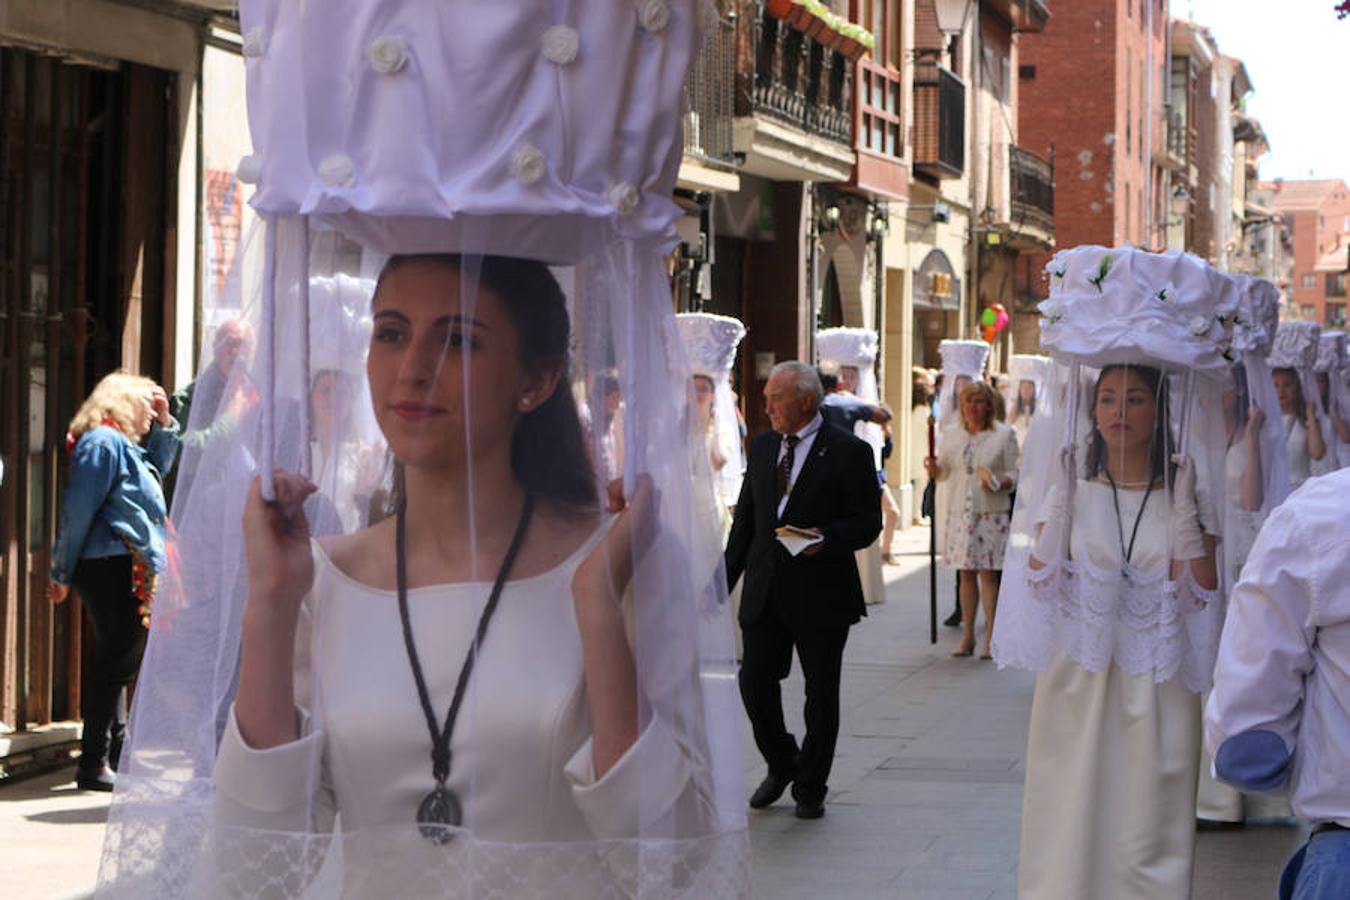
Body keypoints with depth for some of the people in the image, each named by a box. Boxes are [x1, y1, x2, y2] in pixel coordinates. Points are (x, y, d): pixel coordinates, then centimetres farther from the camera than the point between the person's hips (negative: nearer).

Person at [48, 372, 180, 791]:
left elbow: (159, 467, 39)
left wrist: (164, 423, 23)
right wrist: (62, 572, -15)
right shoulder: (102, 442, -12)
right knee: (115, 662, -9)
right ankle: (93, 764, -7)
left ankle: (117, 753, 26)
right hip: (112, 566, -11)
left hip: (130, 568, 11)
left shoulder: (125, 445, 19)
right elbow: (79, 509, -15)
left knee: (119, 661, 16)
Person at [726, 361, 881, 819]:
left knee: (821, 695, 4)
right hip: (765, 589, 5)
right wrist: (725, 579, 13)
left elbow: (868, 522, -6)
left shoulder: (848, 452, -6)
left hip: (821, 592, -4)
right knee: (754, 682, -1)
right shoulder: (762, 446, 12)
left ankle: (810, 788, 17)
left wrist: (826, 539, -23)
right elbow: (745, 519, 17)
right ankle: (781, 765, 23)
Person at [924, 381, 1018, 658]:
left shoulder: (1004, 435, 1)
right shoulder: (954, 436, 11)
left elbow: (1013, 475, 0)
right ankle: (967, 636, 11)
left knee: (988, 573, -6)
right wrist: (932, 466, -4)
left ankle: (991, 638, -2)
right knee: (965, 573, 5)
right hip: (959, 511, 4)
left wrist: (997, 483, -20)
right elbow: (941, 473, 18)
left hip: (991, 513, -4)